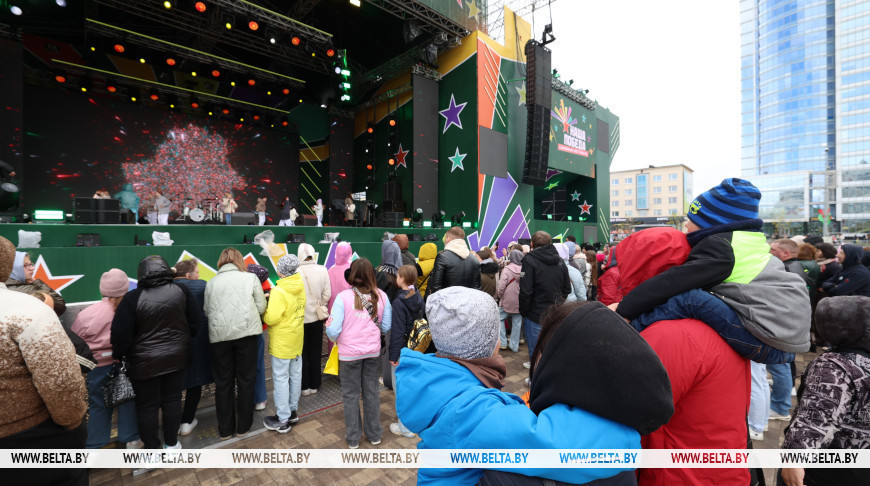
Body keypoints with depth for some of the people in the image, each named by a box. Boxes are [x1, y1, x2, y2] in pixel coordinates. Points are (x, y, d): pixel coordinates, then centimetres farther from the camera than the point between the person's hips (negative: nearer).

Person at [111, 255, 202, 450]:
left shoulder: (132, 298, -15)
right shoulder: (181, 291, -8)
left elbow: (121, 334, -11)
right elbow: (196, 323, -1)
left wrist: (119, 356, 6)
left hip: (144, 363, -2)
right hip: (177, 358, 3)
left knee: (147, 406, 13)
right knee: (172, 400, 17)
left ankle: (152, 449, 25)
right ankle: (171, 444, 30)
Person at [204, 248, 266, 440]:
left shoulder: (211, 282, 6)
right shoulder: (250, 278, 0)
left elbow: (207, 310, 5)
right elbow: (261, 307, 0)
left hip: (219, 335, 2)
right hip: (246, 332, -2)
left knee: (223, 382, 14)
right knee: (245, 380, 11)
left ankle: (225, 429, 26)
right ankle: (243, 427, 22)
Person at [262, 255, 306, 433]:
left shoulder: (279, 292, -22)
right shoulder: (301, 287, 1)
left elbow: (271, 319, -23)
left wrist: (263, 311, -5)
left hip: (282, 342, -7)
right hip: (297, 339, 7)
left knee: (281, 379, 4)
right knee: (295, 375, 17)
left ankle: (282, 420, 15)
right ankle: (292, 410, 33)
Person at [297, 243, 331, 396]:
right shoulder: (323, 270, -9)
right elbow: (327, 295, -5)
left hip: (300, 318, -2)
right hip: (316, 318, 2)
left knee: (302, 353, 13)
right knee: (315, 353, 16)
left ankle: (304, 387, 23)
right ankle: (314, 385, 27)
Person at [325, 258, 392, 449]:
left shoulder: (343, 297, -19)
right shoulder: (381, 296, -11)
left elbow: (333, 330, -18)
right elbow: (386, 327, -4)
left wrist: (333, 337, 5)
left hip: (349, 353, -2)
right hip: (373, 351, 3)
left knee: (351, 394, 17)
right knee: (371, 392, 20)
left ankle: (353, 438, 33)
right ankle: (374, 434, 36)